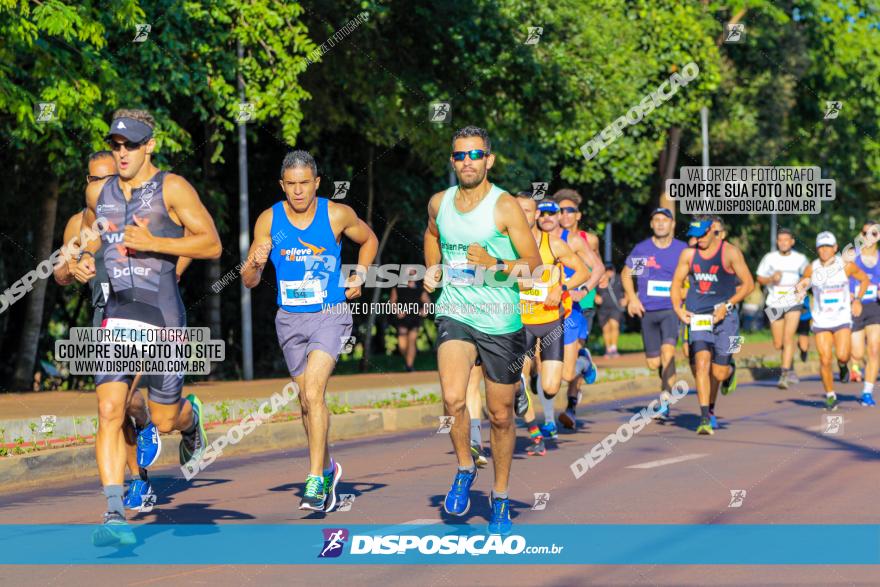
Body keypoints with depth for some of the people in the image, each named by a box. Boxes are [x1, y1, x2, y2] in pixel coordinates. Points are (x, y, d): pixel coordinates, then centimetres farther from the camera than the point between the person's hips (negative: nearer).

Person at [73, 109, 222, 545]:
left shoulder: (172, 188, -5)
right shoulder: (98, 191, 10)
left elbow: (212, 245, -8)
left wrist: (154, 243, -18)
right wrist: (84, 259, 9)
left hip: (162, 317, -3)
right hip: (117, 316, 3)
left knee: (164, 421, 7)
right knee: (110, 411, -14)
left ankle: (190, 416, 45)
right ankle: (115, 515, -16)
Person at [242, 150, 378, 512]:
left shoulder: (337, 215, -8)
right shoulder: (269, 220, -4)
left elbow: (369, 240, 15)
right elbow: (249, 282, 0)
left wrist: (359, 276, 1)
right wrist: (256, 263, -22)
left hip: (331, 314, -3)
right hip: (290, 319, 3)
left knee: (313, 392, -21)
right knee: (308, 400, 15)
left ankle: (316, 481, -20)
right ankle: (328, 468, 36)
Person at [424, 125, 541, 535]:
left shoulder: (504, 206, -8)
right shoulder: (439, 203, 6)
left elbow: (534, 263, -10)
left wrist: (496, 265, -25)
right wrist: (432, 269, 16)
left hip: (500, 321, -2)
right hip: (454, 314, 2)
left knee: (500, 415, 7)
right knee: (453, 399, -22)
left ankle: (500, 496, 26)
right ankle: (464, 469, 3)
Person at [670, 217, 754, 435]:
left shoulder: (730, 252, -5)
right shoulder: (689, 254, 5)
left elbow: (748, 284, -4)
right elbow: (676, 282, 15)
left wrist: (728, 305, -15)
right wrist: (678, 309, 0)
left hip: (723, 317, -2)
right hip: (697, 317, 2)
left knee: (719, 373, 1)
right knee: (701, 363, -17)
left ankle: (730, 371, 40)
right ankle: (705, 417, -16)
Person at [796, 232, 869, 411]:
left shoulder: (846, 266, -5)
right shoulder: (811, 269, -2)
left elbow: (865, 279, 10)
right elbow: (802, 284, 13)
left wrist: (857, 299, -1)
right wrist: (801, 289, -11)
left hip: (842, 319, -1)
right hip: (821, 320, 1)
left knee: (842, 355, -19)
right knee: (825, 360, -5)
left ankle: (843, 364, 20)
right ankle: (830, 395, 13)